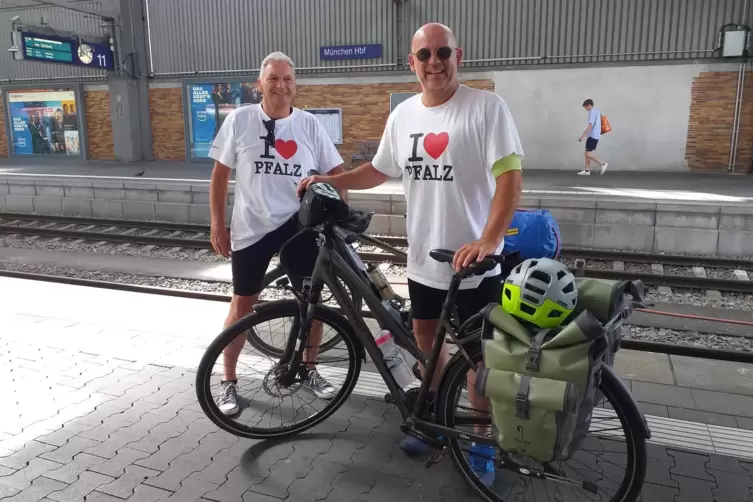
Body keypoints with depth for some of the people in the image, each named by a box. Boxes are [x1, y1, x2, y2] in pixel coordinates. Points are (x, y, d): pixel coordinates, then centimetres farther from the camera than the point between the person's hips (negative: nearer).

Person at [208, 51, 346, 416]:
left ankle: (310, 371, 30)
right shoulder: (239, 120, -3)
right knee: (243, 303, 7)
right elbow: (220, 174, 2)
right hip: (251, 228, -1)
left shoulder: (309, 125, 0)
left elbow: (336, 173, 3)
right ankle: (229, 381, 22)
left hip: (300, 225, 2)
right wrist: (217, 226, -1)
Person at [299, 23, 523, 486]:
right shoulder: (403, 115, 5)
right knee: (425, 337, 18)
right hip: (423, 257, 5)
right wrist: (328, 181, 7)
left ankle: (483, 441, 26)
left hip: (474, 260, -5)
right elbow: (380, 171, 18)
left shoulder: (486, 106, -11)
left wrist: (488, 241, -29)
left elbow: (510, 177, -18)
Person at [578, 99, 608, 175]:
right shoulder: (598, 111, 15)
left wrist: (582, 136, -22)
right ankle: (587, 170, 11)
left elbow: (590, 126, -22)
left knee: (588, 154, -11)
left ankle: (602, 164, -5)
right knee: (587, 153, 10)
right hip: (595, 135, 10)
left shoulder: (592, 112, -15)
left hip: (593, 135, -10)